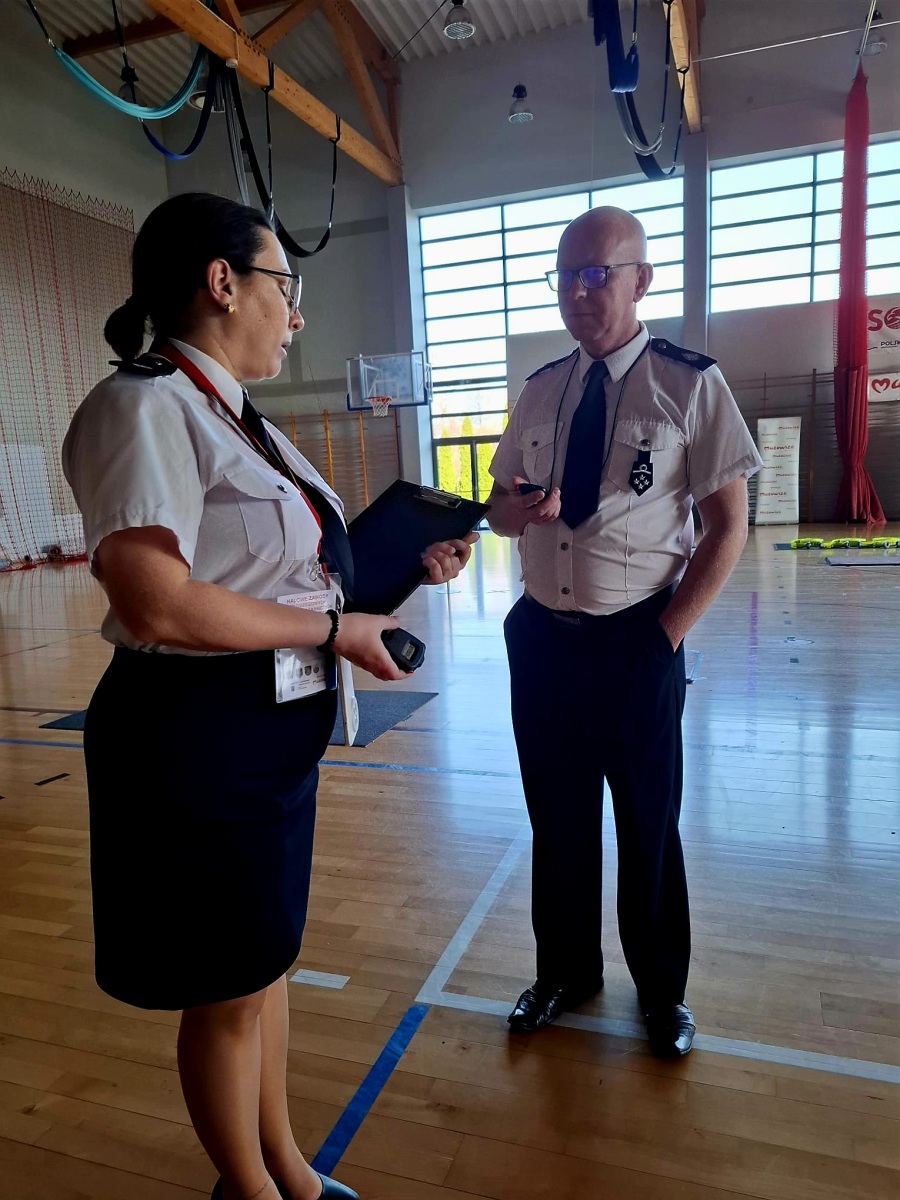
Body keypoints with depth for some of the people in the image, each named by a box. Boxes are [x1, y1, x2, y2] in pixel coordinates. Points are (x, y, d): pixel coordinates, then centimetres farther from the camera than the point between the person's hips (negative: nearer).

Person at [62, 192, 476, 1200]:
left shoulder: (236, 418, 12)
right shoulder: (144, 407, -17)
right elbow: (157, 605, -27)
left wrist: (406, 567, 7)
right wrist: (332, 631, -18)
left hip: (279, 728, 9)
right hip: (198, 737, -9)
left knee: (267, 957, 25)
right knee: (227, 991, 13)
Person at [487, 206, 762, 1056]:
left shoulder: (691, 384, -8)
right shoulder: (539, 391, 7)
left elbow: (728, 524, -6)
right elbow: (500, 507, 13)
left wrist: (668, 633, -11)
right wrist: (519, 510, -12)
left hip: (637, 642, -4)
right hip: (542, 638, 4)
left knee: (648, 827, 14)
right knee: (557, 822, 18)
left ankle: (661, 993, 40)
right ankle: (566, 973, 42)